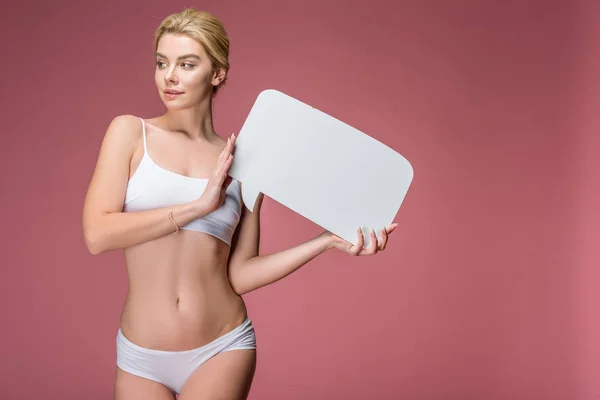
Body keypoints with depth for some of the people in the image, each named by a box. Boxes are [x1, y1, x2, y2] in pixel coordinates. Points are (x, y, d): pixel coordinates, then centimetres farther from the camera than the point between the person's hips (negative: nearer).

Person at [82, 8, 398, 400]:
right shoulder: (130, 133, -1)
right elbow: (97, 234, -11)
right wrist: (198, 205, -15)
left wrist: (328, 240, -5)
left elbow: (238, 274, 2)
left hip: (222, 351, 0)